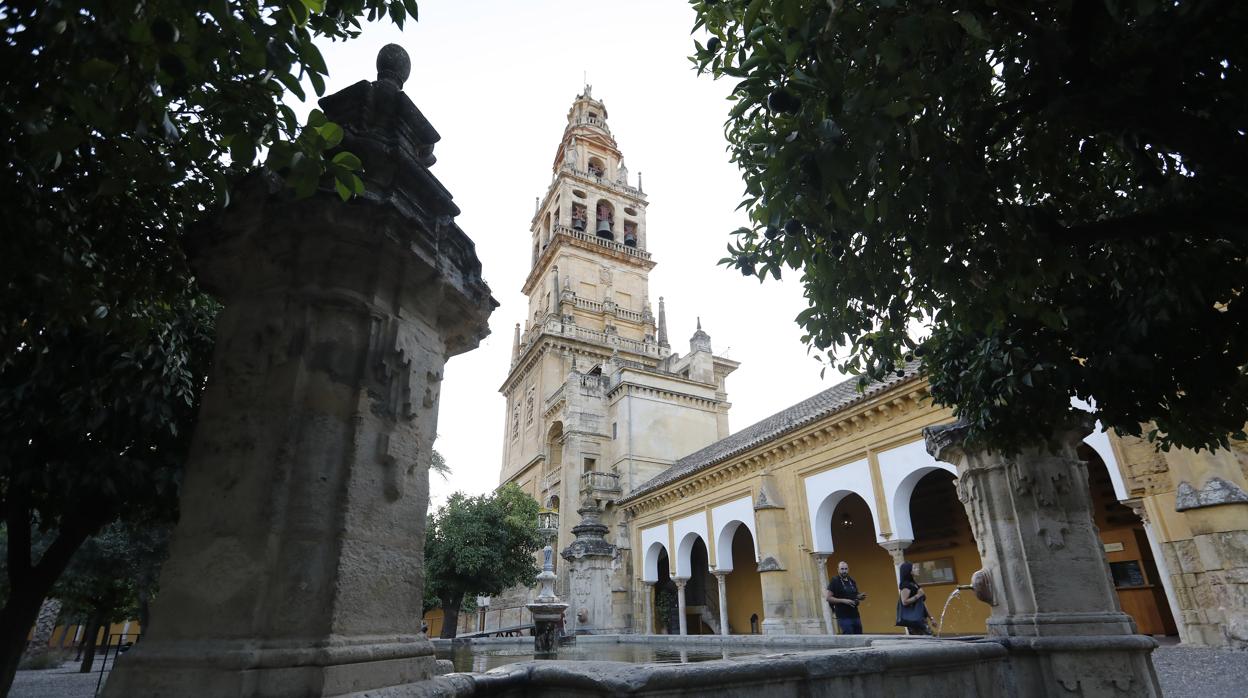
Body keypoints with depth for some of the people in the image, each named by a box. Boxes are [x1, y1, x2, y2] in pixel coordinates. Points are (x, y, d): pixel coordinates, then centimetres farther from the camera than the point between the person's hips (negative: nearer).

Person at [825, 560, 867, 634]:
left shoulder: (852, 581, 13)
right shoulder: (834, 582, -6)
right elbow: (829, 598, -10)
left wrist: (860, 597, 1)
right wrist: (844, 600, -20)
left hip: (855, 615, 6)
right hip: (844, 617, -6)